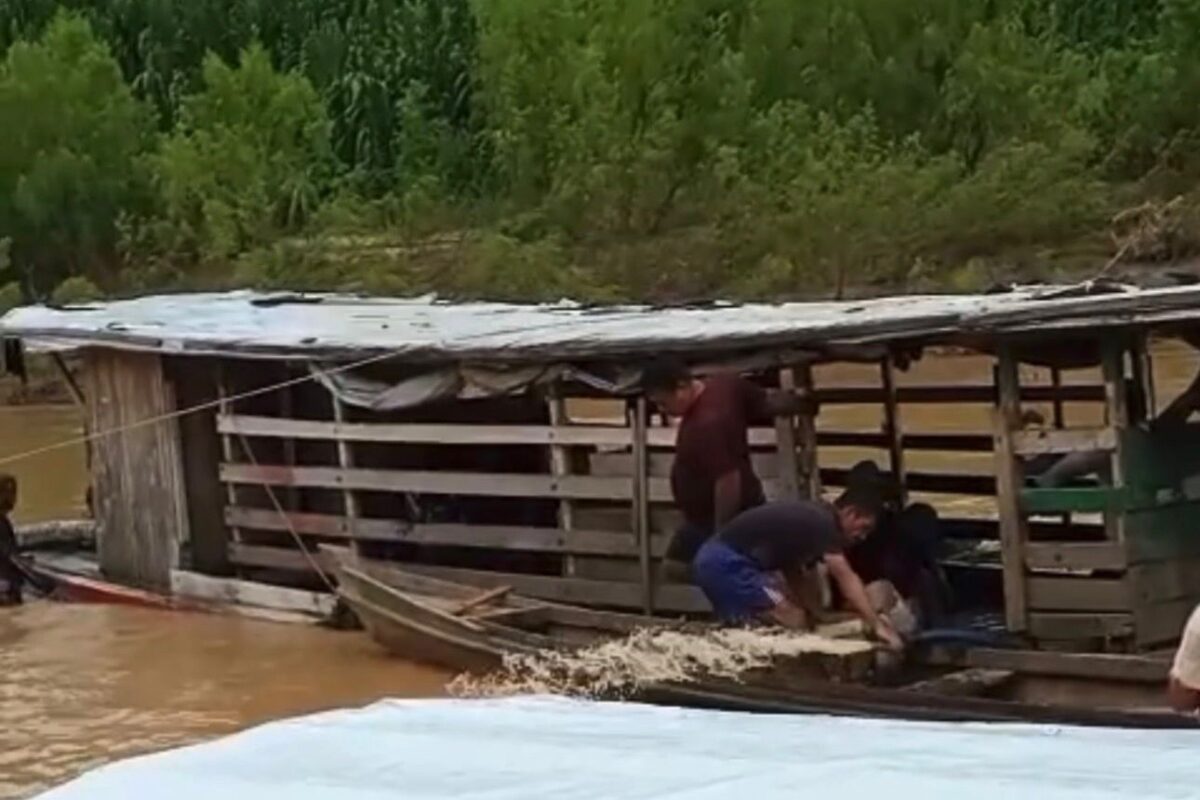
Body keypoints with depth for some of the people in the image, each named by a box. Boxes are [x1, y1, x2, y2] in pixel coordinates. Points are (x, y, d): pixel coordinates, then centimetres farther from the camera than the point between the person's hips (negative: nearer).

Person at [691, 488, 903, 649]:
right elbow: (846, 578, -21)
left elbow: (790, 570, 22)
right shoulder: (822, 524, -14)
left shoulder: (812, 519, 16)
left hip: (713, 560, 11)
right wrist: (877, 625, -24)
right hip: (727, 563, -11)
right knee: (794, 624, -11)